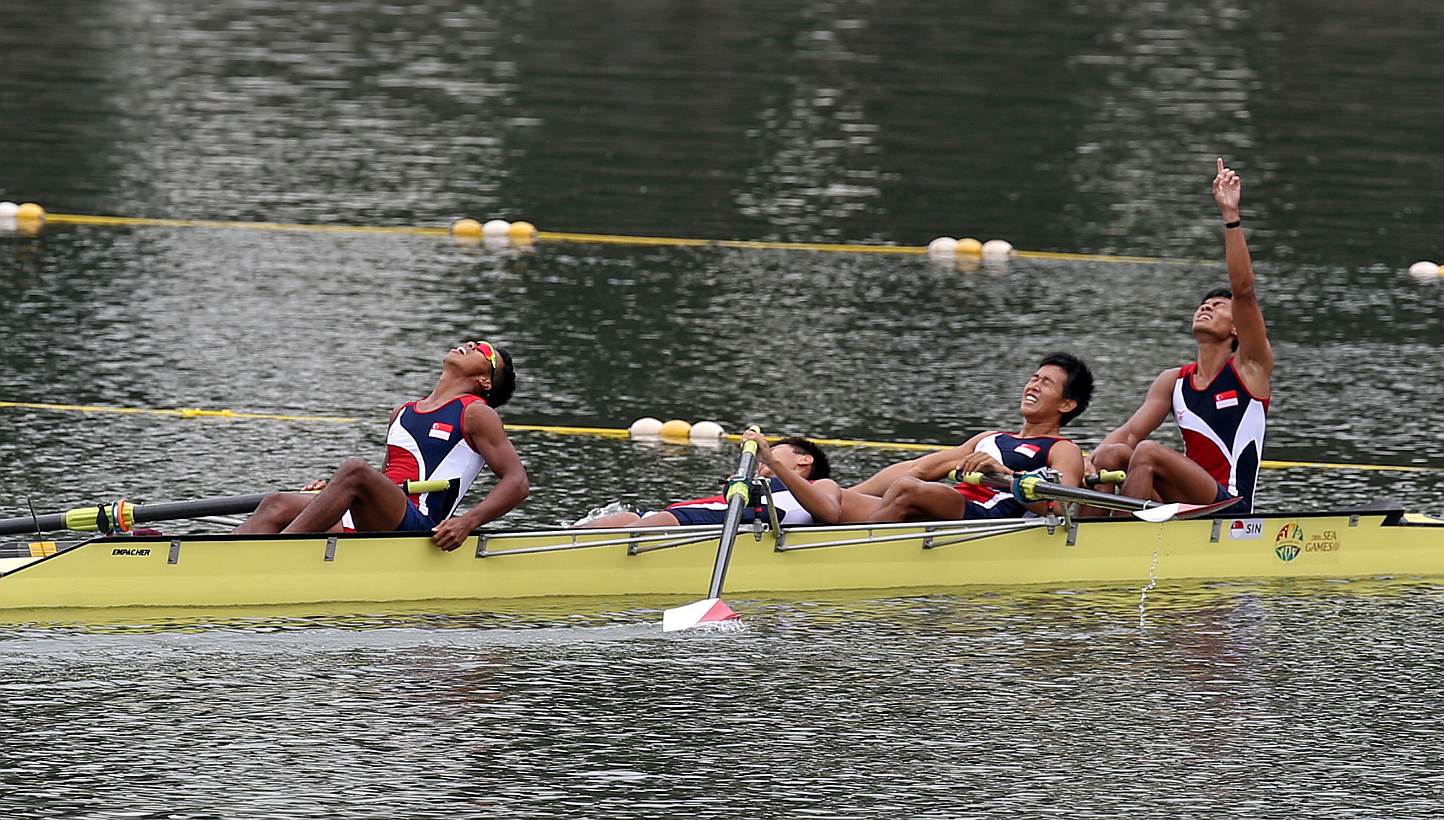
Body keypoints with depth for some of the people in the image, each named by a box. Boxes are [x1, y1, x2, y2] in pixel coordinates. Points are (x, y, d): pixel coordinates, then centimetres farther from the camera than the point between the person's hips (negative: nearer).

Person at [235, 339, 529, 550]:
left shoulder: (475, 413, 6)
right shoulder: (403, 413, 27)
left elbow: (518, 482, -2)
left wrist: (467, 522, -17)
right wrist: (333, 489, 14)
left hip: (417, 528, -7)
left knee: (354, 469, -32)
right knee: (277, 506, -10)